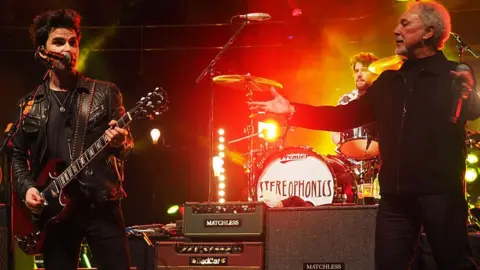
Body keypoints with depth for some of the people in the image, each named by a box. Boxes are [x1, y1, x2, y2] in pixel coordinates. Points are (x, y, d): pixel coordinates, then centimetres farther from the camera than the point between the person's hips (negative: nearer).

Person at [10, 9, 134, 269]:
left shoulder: (105, 93, 5)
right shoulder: (30, 105, 10)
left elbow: (127, 144, 4)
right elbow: (17, 155, 15)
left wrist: (120, 143, -20)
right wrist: (26, 187, -2)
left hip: (101, 205, -2)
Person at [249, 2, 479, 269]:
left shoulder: (456, 75, 1)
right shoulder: (389, 80, 17)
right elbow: (347, 115, 17)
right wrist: (292, 110, 10)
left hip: (440, 190, -6)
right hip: (395, 193, 6)